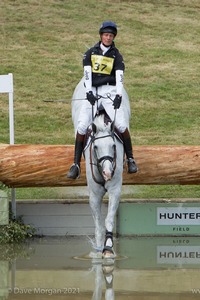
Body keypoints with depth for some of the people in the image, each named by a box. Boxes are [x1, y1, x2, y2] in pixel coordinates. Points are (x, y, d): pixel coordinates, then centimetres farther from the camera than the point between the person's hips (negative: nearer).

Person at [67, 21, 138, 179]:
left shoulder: (117, 56, 6)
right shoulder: (91, 53, 10)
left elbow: (119, 76, -7)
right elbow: (87, 73, -2)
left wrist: (119, 95, -23)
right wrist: (88, 92, -17)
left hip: (110, 92, -1)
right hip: (93, 92, 1)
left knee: (121, 125, -17)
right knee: (82, 127, -12)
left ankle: (130, 159, -2)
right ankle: (76, 164, -6)